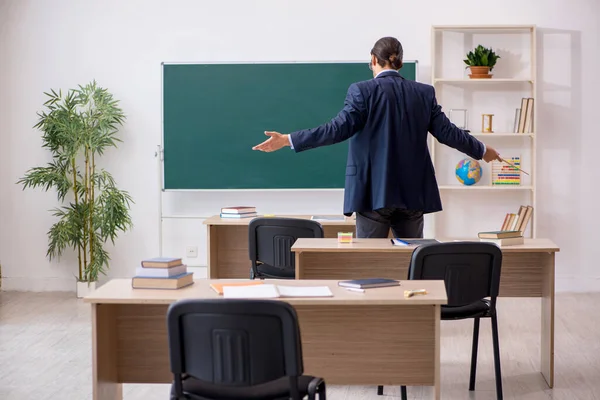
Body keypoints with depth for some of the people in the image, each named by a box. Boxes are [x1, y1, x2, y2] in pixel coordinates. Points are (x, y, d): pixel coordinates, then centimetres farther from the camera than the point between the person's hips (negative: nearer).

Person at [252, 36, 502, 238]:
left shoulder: (362, 91, -6)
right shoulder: (424, 92, 6)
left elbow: (339, 128, -15)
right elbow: (447, 132, 6)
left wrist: (288, 140, -14)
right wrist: (482, 151, 22)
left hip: (374, 191, -4)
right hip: (412, 192, 4)